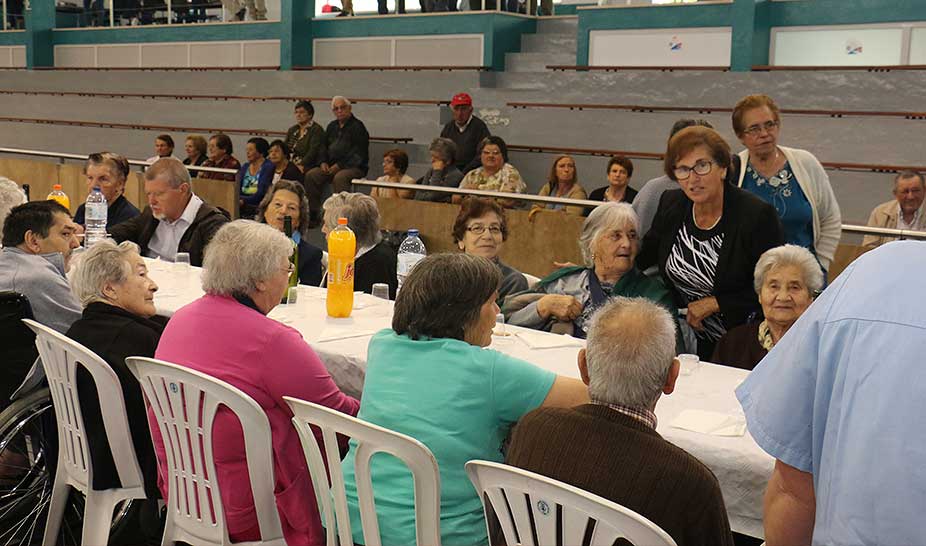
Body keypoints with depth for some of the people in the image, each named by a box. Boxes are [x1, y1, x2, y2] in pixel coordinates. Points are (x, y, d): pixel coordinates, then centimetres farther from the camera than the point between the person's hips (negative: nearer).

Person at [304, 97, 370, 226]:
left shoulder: (357, 126, -5)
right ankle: (313, 214, -14)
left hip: (355, 167, -7)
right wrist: (324, 162, 2)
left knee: (339, 178, -38)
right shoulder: (332, 126, 18)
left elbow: (358, 153, -13)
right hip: (332, 166, 7)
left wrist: (339, 165, -17)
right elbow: (325, 147, 24)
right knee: (311, 175, -16)